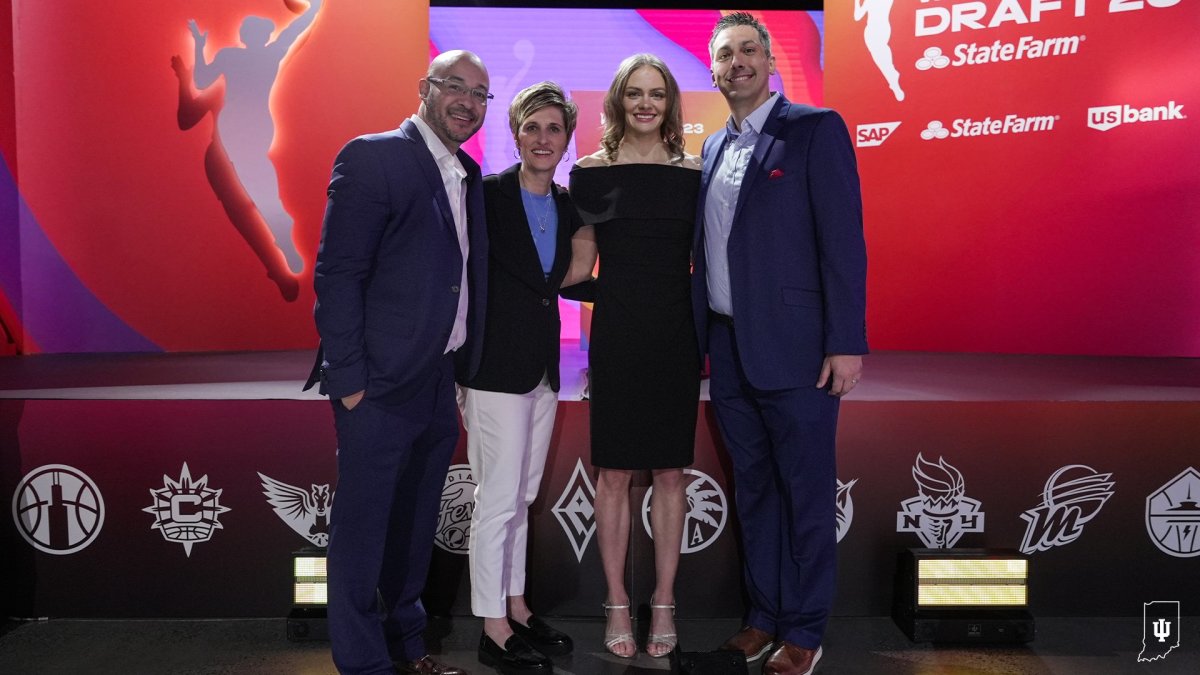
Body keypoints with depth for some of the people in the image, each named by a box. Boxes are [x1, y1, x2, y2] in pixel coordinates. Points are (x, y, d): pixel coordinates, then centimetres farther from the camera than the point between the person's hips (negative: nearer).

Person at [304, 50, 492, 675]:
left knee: (415, 523, 19)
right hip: (380, 383, -7)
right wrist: (348, 378, -16)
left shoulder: (469, 176, 13)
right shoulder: (372, 158, -9)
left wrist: (461, 366, 9)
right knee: (363, 526, 5)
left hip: (441, 384, 8)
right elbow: (336, 274, -13)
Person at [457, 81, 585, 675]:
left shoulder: (568, 207, 10)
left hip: (542, 369, 6)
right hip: (496, 369, -6)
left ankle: (516, 608, 29)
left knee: (521, 497, 16)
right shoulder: (486, 195, -8)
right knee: (498, 498, 0)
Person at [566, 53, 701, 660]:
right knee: (613, 473, 4)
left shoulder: (693, 173, 5)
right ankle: (618, 605, 17)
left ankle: (664, 604, 19)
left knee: (670, 472, 7)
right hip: (617, 336, -1)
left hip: (677, 337, 1)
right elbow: (581, 266, 6)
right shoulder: (592, 171, 2)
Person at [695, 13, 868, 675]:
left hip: (794, 348, -6)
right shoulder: (713, 148, 15)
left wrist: (847, 342, -16)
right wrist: (700, 337, 10)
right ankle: (763, 618, 30)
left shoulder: (816, 129, -5)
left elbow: (843, 239, -11)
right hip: (729, 349, 7)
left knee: (806, 492, 5)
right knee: (753, 490, 15)